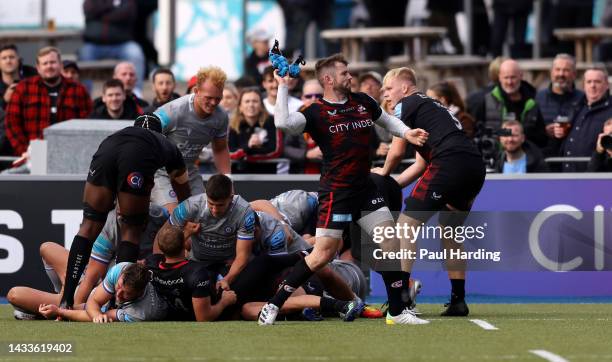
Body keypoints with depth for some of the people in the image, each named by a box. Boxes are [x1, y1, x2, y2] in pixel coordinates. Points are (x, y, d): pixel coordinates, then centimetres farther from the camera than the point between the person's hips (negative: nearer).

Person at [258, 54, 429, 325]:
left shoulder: (362, 102, 10)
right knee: (323, 253, -11)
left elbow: (387, 120, 27)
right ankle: (273, 305, -2)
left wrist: (406, 133, 8)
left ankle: (398, 311, 12)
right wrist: (282, 87, -21)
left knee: (391, 242, 2)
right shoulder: (316, 113, -9)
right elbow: (283, 122, -26)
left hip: (365, 188, 7)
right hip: (335, 192, -7)